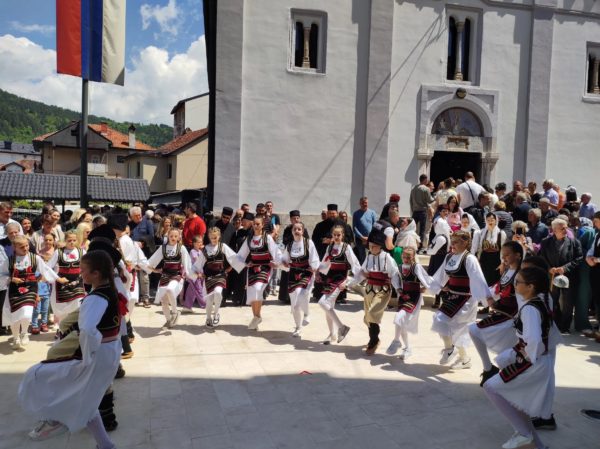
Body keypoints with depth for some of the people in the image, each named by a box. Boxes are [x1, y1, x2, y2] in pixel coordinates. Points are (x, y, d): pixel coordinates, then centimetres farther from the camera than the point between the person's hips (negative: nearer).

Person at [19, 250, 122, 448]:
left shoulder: (96, 298, -26)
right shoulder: (111, 290, 3)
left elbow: (87, 330, -43)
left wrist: (88, 355, -28)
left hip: (97, 357, -9)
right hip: (110, 354, 9)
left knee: (36, 375, 5)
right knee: (84, 400, 27)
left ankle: (55, 419, 24)